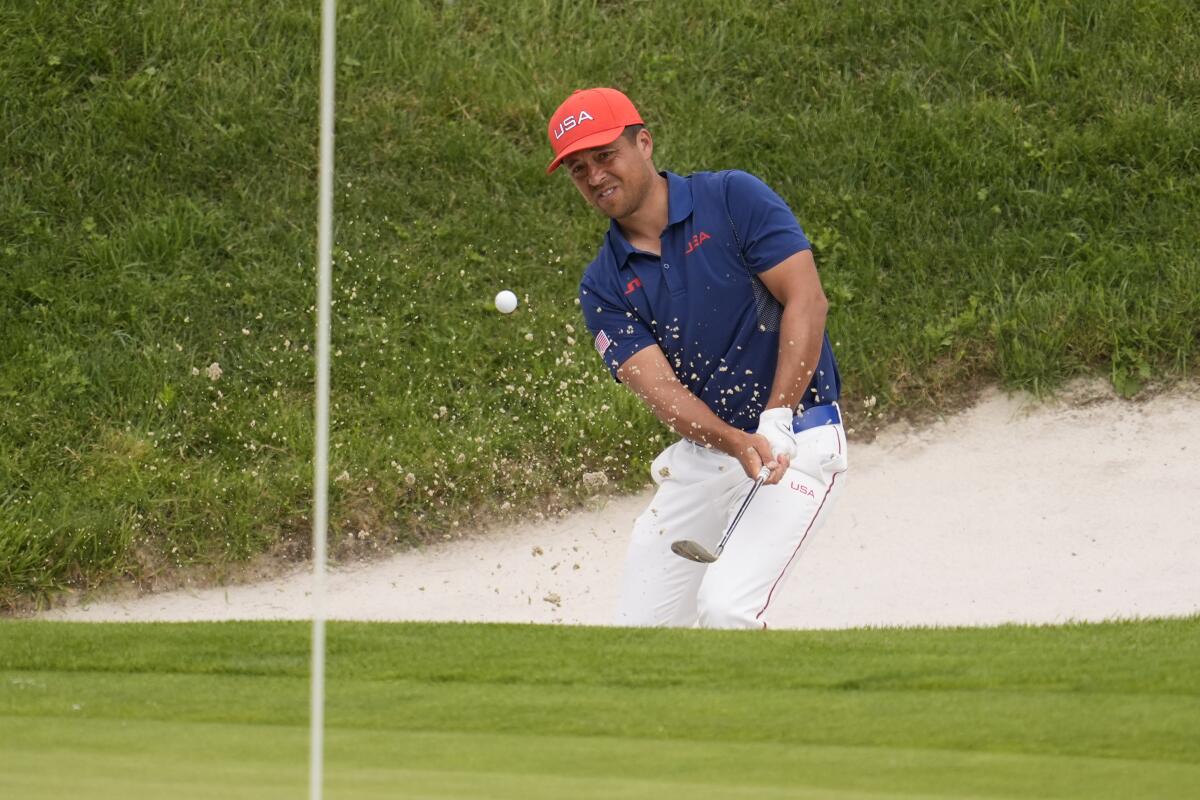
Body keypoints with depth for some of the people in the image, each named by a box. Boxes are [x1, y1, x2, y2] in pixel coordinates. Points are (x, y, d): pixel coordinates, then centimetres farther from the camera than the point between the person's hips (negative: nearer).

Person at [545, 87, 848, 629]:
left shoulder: (733, 199, -6)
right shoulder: (603, 287, 3)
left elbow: (806, 299, -13)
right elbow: (660, 387, -9)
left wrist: (776, 419, -24)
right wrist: (738, 443, -29)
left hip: (797, 441, -6)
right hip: (701, 456, 6)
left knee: (724, 608, -23)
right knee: (639, 628, 3)